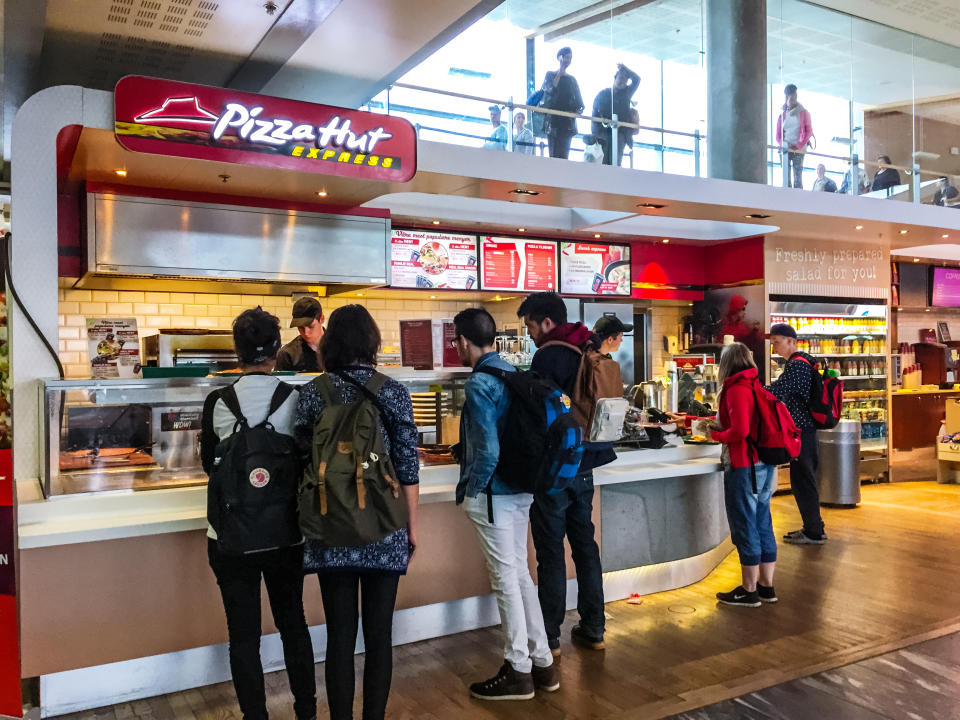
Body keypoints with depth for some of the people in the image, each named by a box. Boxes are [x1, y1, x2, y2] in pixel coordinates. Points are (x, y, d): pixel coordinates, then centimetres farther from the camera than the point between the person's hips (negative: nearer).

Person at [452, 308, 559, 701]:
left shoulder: (478, 384, -18)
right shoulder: (513, 373, 7)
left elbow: (488, 453, -23)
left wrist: (468, 490, -8)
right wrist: (463, 452, 23)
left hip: (493, 495, -8)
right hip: (520, 490, 8)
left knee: (506, 580, 3)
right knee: (520, 574, 17)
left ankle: (518, 672, 16)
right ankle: (541, 661, 26)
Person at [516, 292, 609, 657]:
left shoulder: (547, 357, -16)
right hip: (584, 467, 8)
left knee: (550, 552, 1)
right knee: (585, 545, 15)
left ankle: (549, 638, 10)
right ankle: (593, 629, 24)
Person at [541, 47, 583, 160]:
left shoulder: (572, 79, 20)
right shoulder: (550, 74, 9)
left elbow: (578, 100, 16)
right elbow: (549, 89, -11)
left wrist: (579, 108, -7)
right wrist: (560, 72, -6)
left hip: (568, 122, 3)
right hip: (553, 120, -3)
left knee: (564, 154, -3)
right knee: (554, 154, -11)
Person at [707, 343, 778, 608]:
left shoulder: (736, 390, -14)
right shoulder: (757, 387, 11)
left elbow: (740, 431, -22)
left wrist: (716, 435, -5)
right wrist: (720, 428, 17)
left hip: (744, 466, -9)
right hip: (765, 463, 9)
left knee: (744, 527, 0)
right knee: (763, 524, 14)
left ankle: (749, 591, 8)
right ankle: (766, 586, 23)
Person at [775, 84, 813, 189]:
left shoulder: (803, 112, 5)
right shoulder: (782, 114, 11)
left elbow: (809, 131, 2)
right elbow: (778, 134, 11)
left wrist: (798, 146, -11)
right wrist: (783, 145, -9)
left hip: (798, 150, -2)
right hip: (785, 149, 2)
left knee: (798, 176, -7)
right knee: (786, 176, -3)